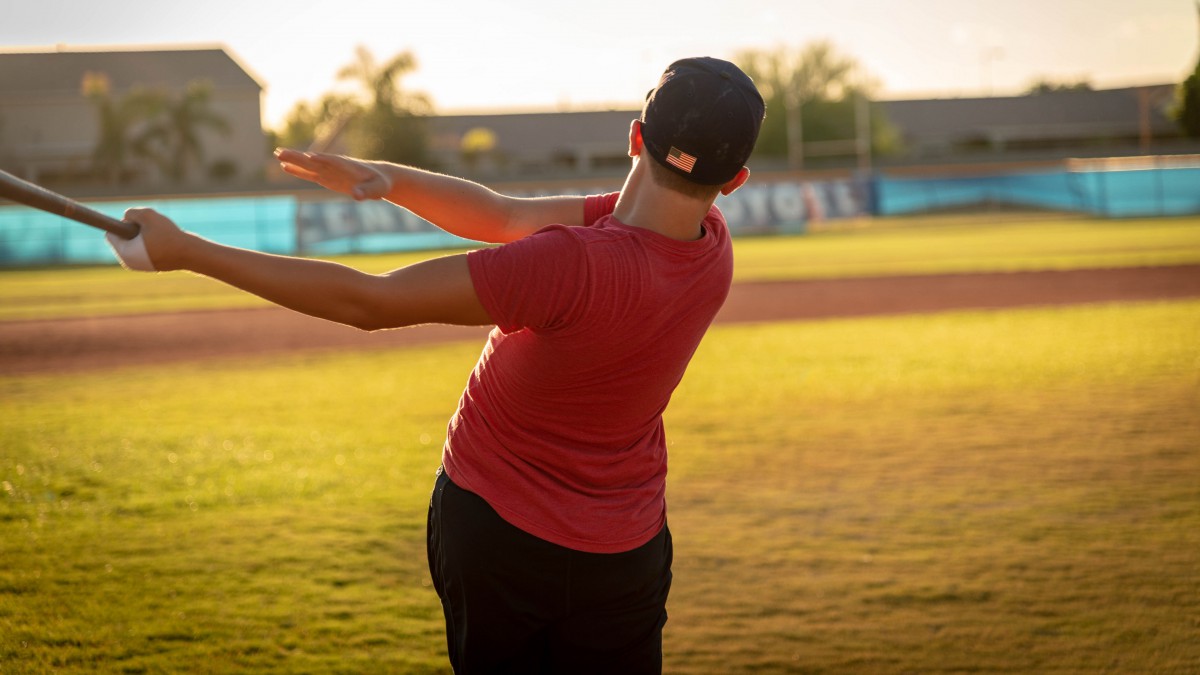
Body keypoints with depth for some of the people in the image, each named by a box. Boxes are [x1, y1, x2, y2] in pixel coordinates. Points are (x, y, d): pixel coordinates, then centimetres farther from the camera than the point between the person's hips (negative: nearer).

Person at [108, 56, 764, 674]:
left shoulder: (574, 263, -30)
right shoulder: (711, 245, -9)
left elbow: (369, 302, -25)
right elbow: (503, 216, -1)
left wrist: (184, 251, -20)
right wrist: (388, 177, -13)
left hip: (486, 526, -4)